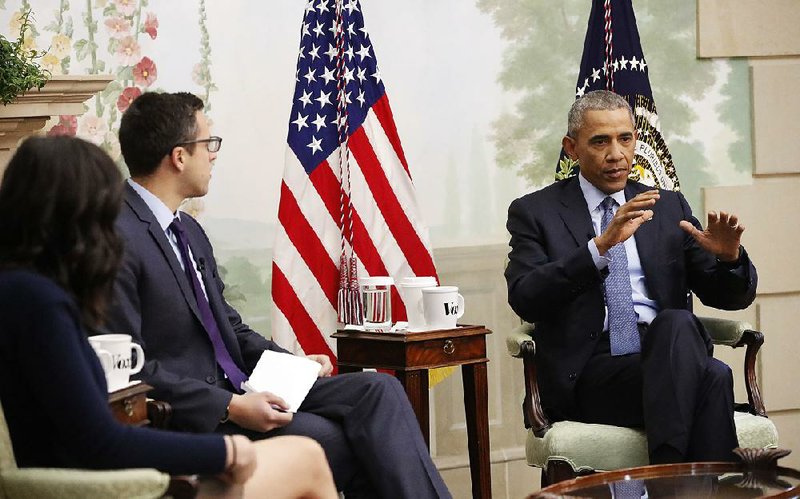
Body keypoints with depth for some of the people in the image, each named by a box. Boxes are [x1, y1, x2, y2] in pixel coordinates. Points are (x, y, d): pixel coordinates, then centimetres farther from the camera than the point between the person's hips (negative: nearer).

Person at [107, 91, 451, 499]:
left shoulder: (189, 230, 15)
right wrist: (230, 407, -22)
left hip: (238, 391, 9)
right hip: (189, 419, -9)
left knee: (378, 389, -9)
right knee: (335, 441, -24)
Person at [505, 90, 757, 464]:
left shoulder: (669, 207, 20)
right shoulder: (535, 212, 9)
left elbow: (731, 296, 18)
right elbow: (524, 299, -9)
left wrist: (729, 256, -7)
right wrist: (601, 245, -21)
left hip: (668, 356, 4)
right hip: (589, 373, -3)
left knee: (675, 323, -34)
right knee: (712, 377, -31)